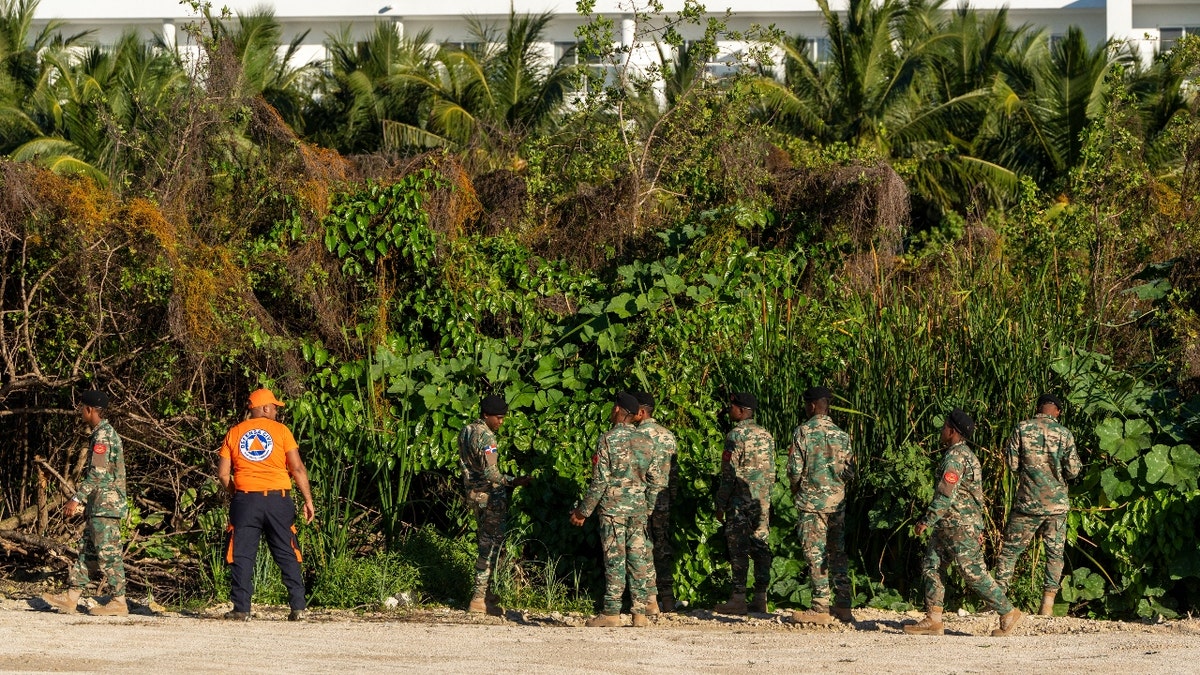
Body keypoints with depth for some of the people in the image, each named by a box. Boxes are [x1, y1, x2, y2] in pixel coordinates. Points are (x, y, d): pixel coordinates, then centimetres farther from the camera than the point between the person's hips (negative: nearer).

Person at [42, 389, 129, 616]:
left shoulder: (103, 436, -15)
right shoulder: (104, 433, 17)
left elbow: (97, 474, -22)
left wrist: (77, 499, -20)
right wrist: (82, 499, 24)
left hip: (105, 506, -11)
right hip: (98, 506, 11)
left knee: (108, 554, -7)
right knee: (86, 551, 10)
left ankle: (118, 602, -4)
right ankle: (71, 598, 11)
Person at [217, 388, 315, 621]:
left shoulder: (234, 433, 8)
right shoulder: (280, 431, 2)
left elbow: (222, 473, 5)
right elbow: (298, 468, -2)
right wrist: (308, 500, 4)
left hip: (245, 500, 1)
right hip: (277, 498, -1)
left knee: (242, 556, 4)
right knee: (287, 556, 5)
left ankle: (241, 609, -2)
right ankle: (298, 607, 2)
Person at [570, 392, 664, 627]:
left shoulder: (609, 439, -9)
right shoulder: (644, 441, 8)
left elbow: (600, 481, -11)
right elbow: (656, 480, 9)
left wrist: (583, 511, -4)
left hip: (613, 507, -5)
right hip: (638, 508, 5)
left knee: (614, 559, -4)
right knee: (637, 559, 6)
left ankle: (611, 612, -5)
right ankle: (640, 612, 5)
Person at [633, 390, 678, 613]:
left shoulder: (639, 434, -11)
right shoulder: (668, 435, 12)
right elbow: (674, 471, 14)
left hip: (643, 500, -7)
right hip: (664, 500, 7)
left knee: (645, 549, -5)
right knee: (663, 548, 10)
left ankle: (651, 600, -7)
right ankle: (667, 599, 11)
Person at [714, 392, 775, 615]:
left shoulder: (736, 435, -11)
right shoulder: (766, 435, 12)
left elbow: (729, 474, -13)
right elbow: (771, 471, 15)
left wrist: (720, 504, -7)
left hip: (740, 500, -7)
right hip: (762, 500, 7)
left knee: (739, 548, -5)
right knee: (760, 546, 7)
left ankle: (739, 598, -8)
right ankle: (760, 598, 6)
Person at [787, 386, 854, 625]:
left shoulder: (803, 432, -8)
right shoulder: (841, 434, 5)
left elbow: (795, 470, -11)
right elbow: (849, 471, 6)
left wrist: (795, 489, 8)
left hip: (811, 500, -5)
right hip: (837, 501, 5)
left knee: (815, 554, -2)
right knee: (838, 553, 10)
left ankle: (821, 608, -4)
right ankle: (843, 606, 10)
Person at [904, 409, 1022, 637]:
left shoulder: (955, 457, -17)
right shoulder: (966, 455, 16)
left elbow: (946, 495, -24)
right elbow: (976, 495, 20)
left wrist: (927, 520, -19)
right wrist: (978, 528, 23)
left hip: (960, 527, -10)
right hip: (948, 527, 10)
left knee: (975, 574, -5)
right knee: (931, 567, 7)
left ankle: (1008, 613, 3)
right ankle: (933, 621, 5)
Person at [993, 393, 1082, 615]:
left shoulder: (1022, 429, -4)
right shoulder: (1064, 434, -4)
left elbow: (1012, 464, -3)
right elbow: (1073, 471, -5)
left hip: (1028, 502, 0)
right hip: (1057, 503, 0)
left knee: (1010, 549, 9)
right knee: (1055, 552, 10)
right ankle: (1048, 603, 5)